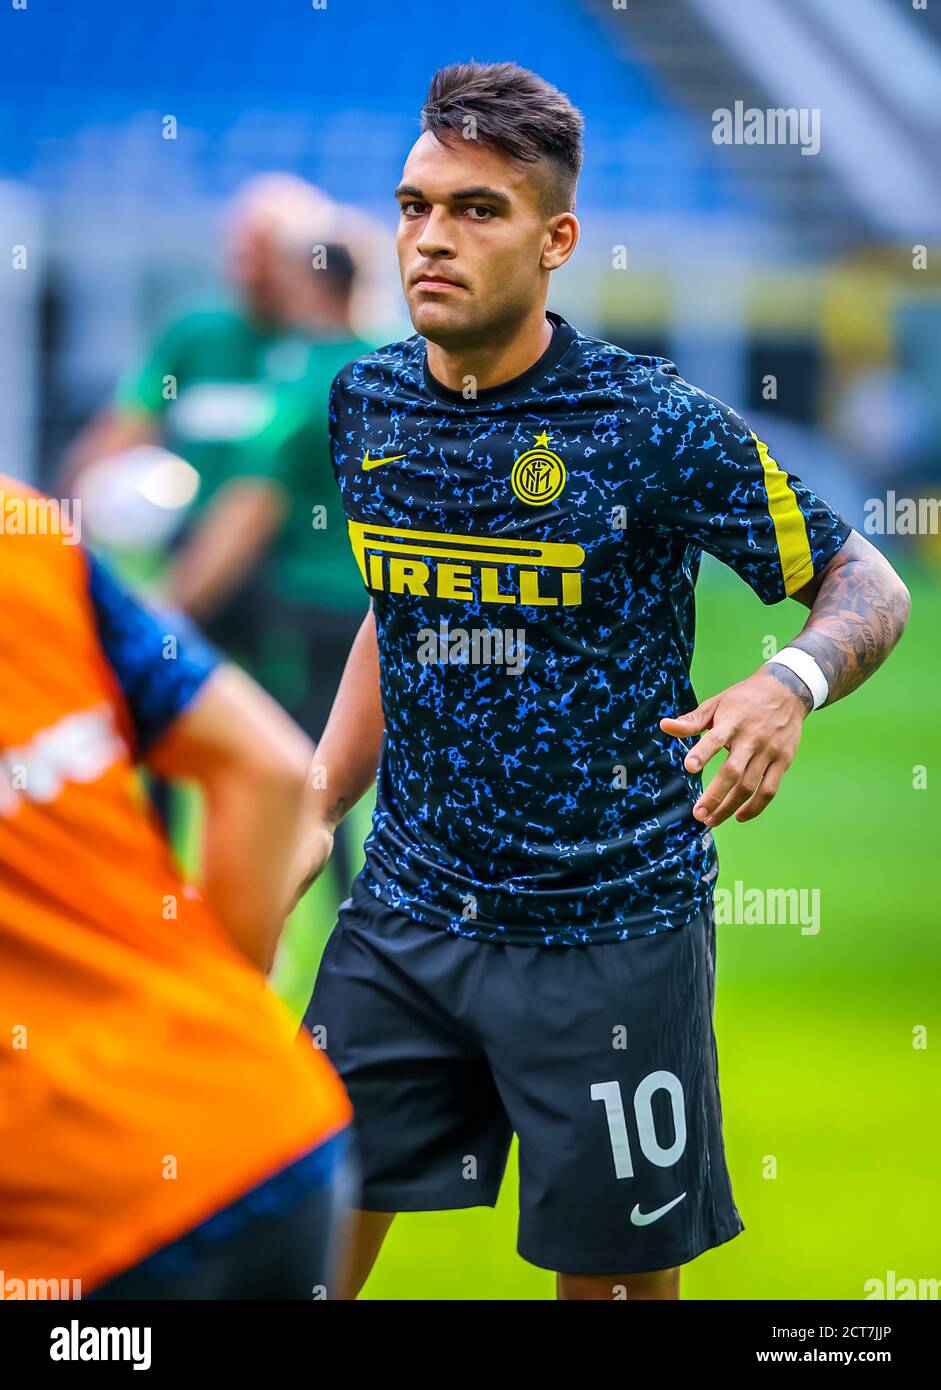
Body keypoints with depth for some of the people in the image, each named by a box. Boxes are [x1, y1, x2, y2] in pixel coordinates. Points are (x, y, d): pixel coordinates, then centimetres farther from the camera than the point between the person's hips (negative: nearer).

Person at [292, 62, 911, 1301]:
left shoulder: (654, 425, -13)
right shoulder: (368, 404, 3)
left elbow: (867, 586, -7)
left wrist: (791, 685, -28)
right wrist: (318, 812, 12)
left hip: (608, 929, -4)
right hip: (405, 912, 5)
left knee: (615, 1273, 4)